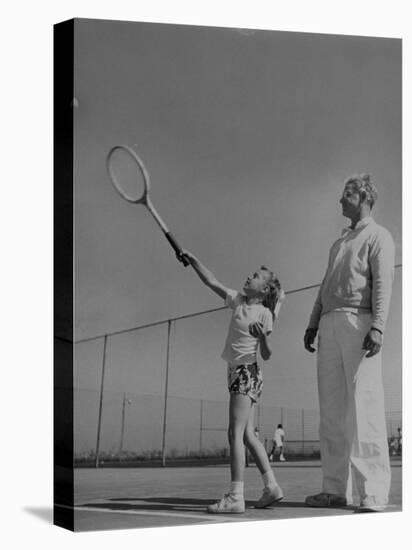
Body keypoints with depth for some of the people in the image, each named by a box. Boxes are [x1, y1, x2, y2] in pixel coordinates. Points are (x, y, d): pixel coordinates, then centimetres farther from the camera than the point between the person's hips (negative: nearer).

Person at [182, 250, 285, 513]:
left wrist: (262, 337, -25)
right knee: (248, 434, 9)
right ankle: (272, 486, 15)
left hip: (247, 372, -8)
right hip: (237, 372, 8)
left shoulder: (264, 314, -6)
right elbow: (213, 282, 16)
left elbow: (267, 355, -7)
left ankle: (236, 496, -16)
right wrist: (193, 259, 13)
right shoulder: (238, 301, 13)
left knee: (236, 433, -14)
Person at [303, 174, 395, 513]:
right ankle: (336, 489, 5)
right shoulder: (339, 244, 29)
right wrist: (313, 325, 16)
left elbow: (382, 283, -8)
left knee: (364, 407, -13)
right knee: (332, 409, 2)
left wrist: (378, 327, -21)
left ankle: (374, 494, -13)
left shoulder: (378, 236, 5)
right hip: (329, 324, 8)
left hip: (358, 321, -8)